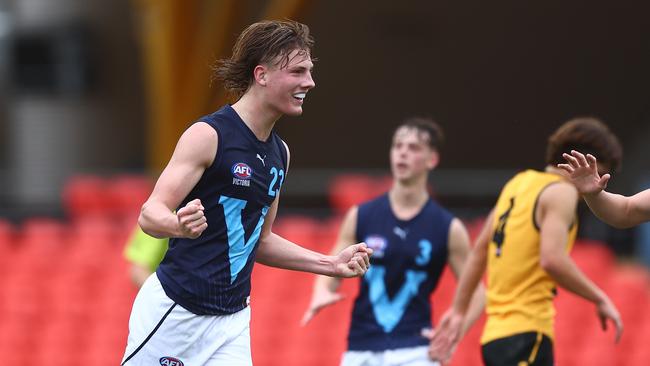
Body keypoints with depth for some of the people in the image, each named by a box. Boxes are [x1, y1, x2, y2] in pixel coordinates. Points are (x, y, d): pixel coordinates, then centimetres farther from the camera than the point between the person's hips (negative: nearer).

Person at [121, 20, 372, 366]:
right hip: (173, 309, -6)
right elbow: (150, 214, -17)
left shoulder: (279, 153, 11)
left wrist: (332, 264, 14)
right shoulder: (209, 135, -12)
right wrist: (180, 225, -39)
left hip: (231, 321, 6)